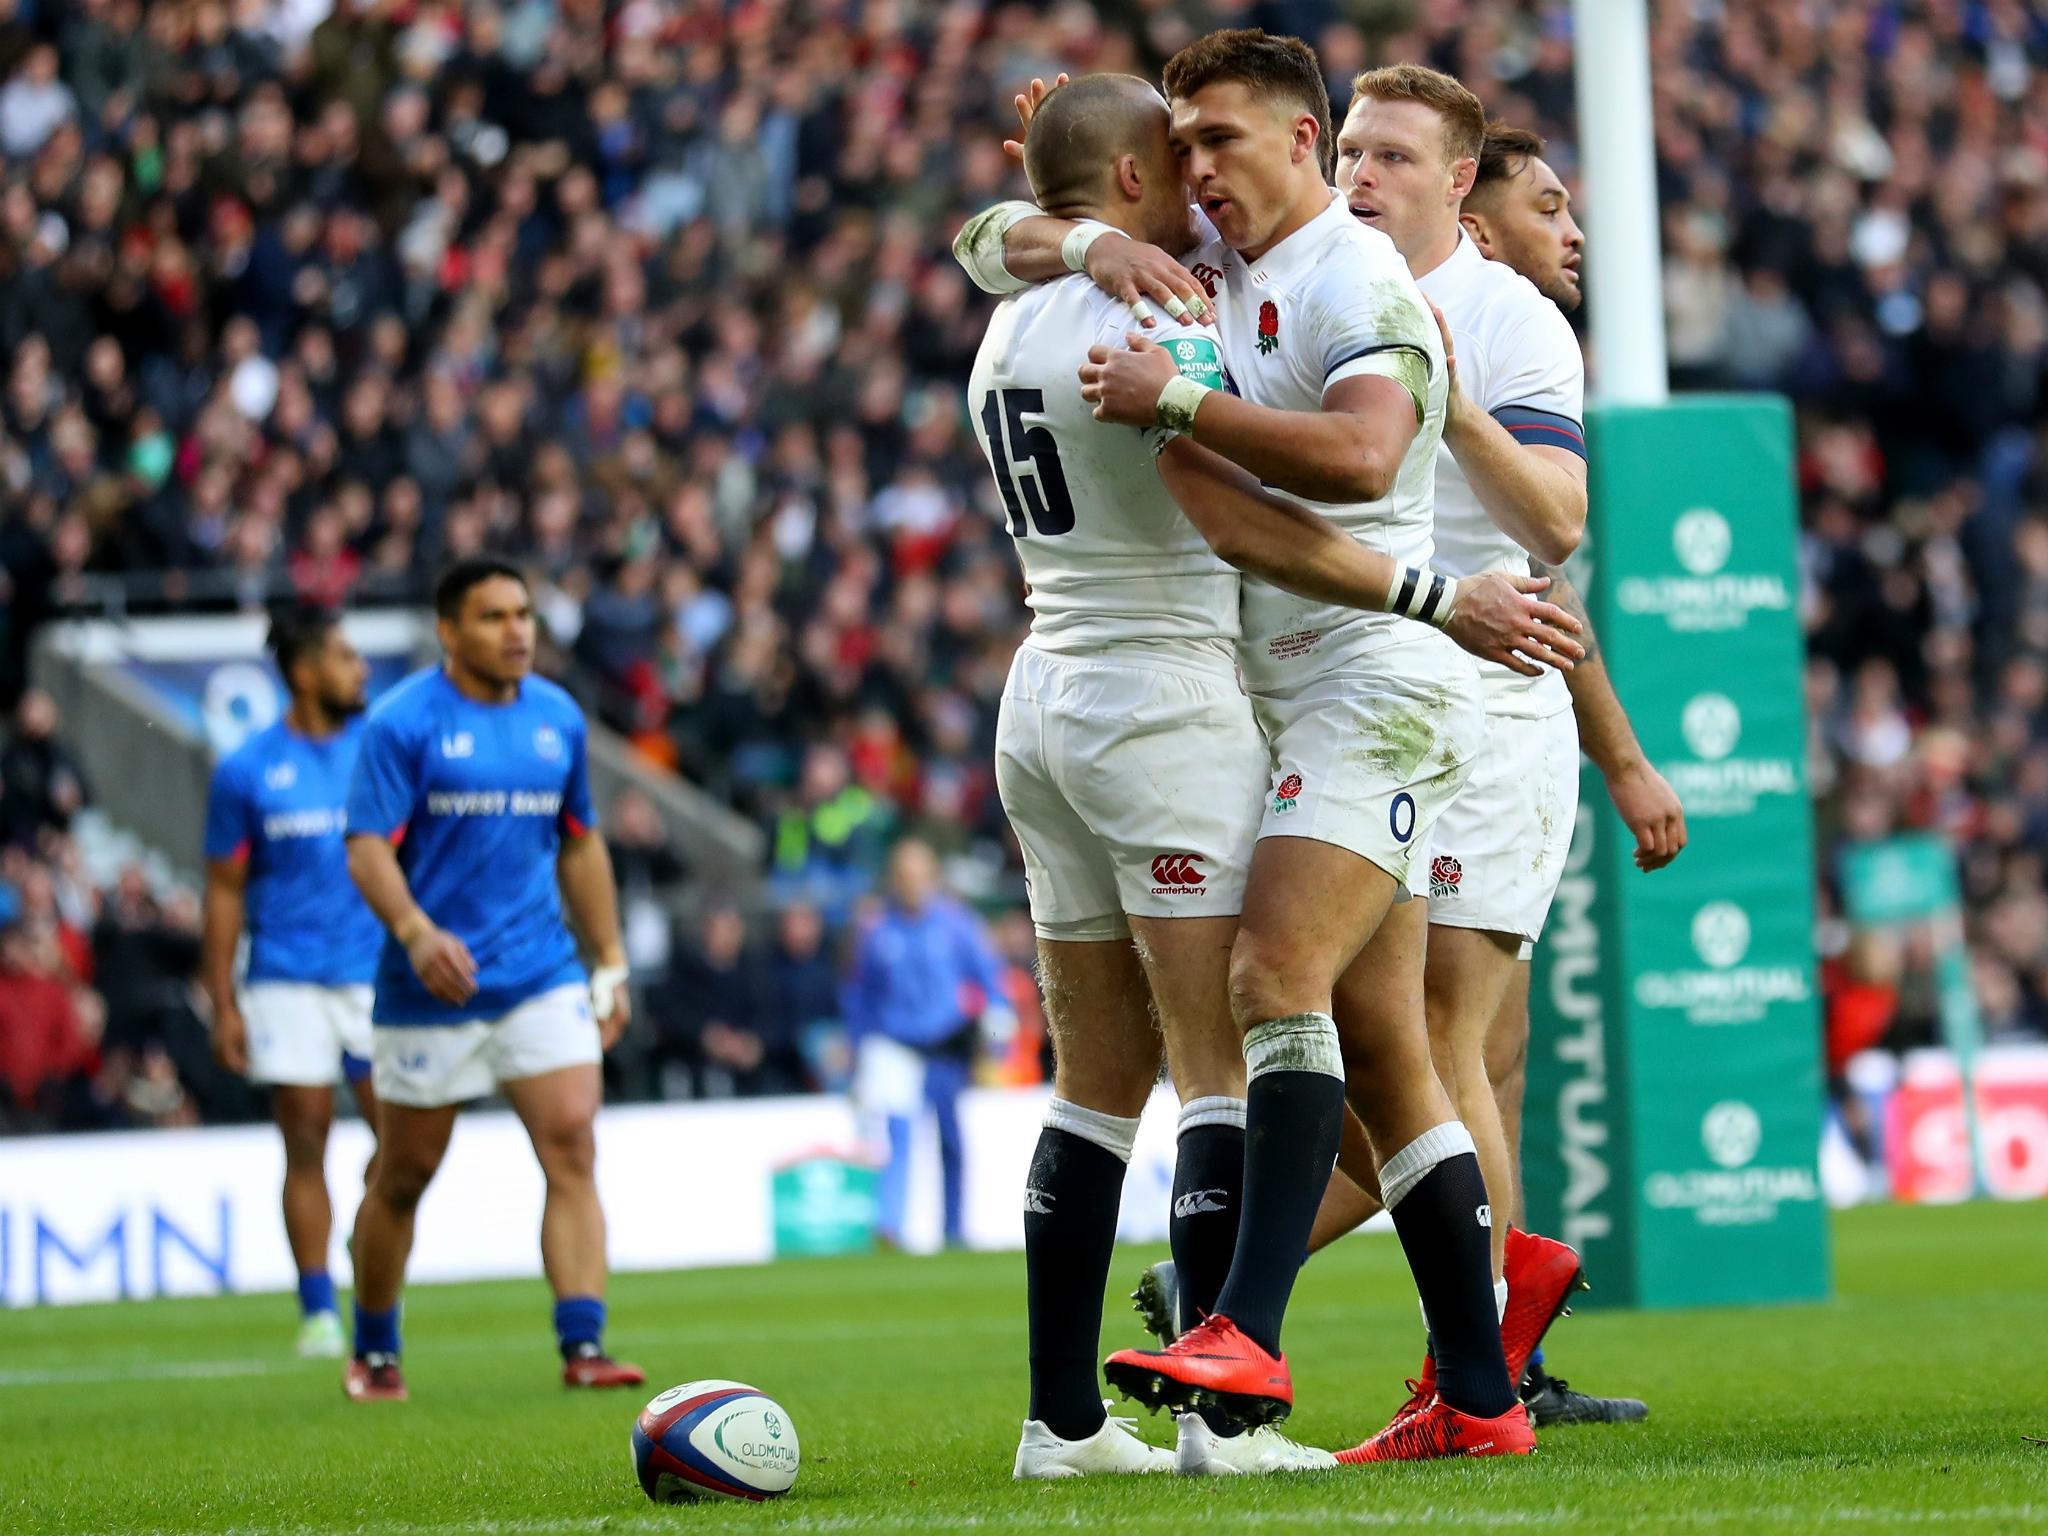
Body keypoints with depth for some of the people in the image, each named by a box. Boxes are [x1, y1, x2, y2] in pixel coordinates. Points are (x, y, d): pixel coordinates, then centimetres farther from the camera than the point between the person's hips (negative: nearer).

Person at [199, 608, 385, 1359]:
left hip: (378, 971, 2)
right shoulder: (247, 770, 1)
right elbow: (225, 893, 4)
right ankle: (317, 1310, 4)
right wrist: (223, 1006, 0)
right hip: (288, 979, -2)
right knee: (306, 1143, -3)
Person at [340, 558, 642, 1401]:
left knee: (572, 1144, -13)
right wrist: (417, 932, -31)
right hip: (431, 985, -4)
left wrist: (610, 964, 17)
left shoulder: (557, 716, 9)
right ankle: (374, 1353, 26)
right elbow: (368, 849, -14)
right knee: (403, 1176, 7)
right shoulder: (402, 722, -8)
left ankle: (583, 1346, -18)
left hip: (541, 975, 4)